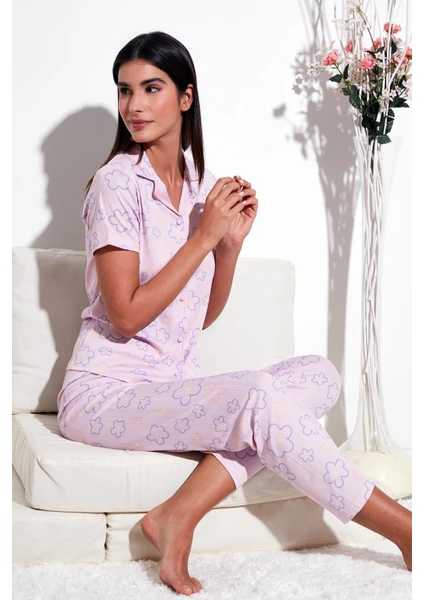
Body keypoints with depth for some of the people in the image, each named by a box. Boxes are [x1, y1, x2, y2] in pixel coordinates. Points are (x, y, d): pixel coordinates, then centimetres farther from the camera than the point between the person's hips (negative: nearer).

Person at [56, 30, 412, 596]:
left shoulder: (201, 183, 9)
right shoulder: (118, 181, -10)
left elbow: (204, 316, 11)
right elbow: (126, 316, -17)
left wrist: (232, 242, -4)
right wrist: (204, 235, -15)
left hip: (176, 387, 7)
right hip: (106, 392, -6)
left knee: (317, 374, -15)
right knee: (261, 400, -29)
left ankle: (179, 515, -21)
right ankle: (405, 529, -14)